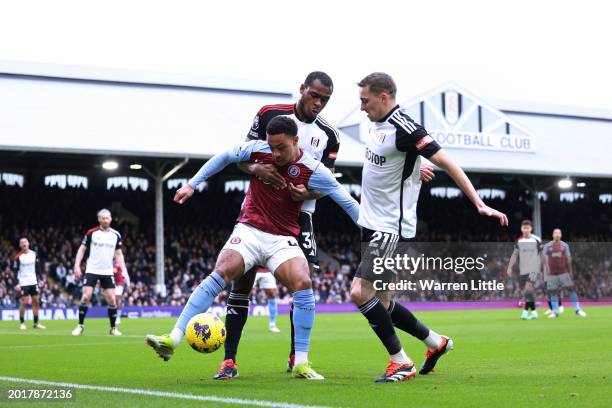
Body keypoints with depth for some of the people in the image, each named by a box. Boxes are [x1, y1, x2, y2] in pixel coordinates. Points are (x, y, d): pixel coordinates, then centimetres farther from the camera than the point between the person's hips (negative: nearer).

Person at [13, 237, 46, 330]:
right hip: (23, 283, -5)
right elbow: (16, 270, -8)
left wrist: (39, 279, 10)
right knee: (24, 302, -7)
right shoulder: (18, 257, -8)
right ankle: (22, 323, 4)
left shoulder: (33, 254, 6)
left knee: (36, 301, 5)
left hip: (33, 282, 5)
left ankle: (36, 323, 13)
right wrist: (17, 283, -15)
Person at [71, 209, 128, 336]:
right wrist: (77, 266, -8)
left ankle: (113, 328, 10)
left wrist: (124, 271, 2)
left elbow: (118, 254, 11)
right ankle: (80, 326, 1)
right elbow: (82, 249, 2)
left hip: (107, 272, 2)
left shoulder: (116, 235, 4)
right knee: (86, 297, -12)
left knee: (112, 300, -3)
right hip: (92, 270, -2)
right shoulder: (91, 233, -4)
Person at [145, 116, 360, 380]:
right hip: (249, 230, 1)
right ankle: (173, 340, -27)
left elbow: (348, 202, -4)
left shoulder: (314, 171, -11)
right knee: (222, 272, -25)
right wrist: (192, 184, 9)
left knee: (303, 284, -25)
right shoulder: (258, 149, -6)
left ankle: (301, 364, -13)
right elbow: (224, 158, 12)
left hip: (283, 239, 0)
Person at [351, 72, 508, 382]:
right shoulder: (378, 124, 9)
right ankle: (436, 342, 27)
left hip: (391, 229, -9)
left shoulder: (404, 128, -17)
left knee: (360, 293, -14)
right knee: (380, 303, 11)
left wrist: (479, 204, -23)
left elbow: (447, 163, -19)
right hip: (374, 227, 9)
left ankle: (400, 363, -3)